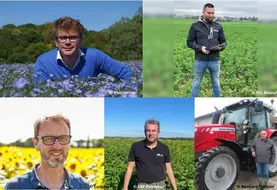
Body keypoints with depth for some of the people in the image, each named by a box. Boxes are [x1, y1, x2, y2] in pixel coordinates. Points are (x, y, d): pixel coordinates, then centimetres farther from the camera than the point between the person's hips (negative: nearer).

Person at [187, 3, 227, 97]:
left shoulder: (218, 26, 5)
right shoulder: (195, 25, -2)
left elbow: (224, 42, 11)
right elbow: (189, 42, -1)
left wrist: (221, 47, -13)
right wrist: (200, 48, -17)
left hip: (215, 60, 2)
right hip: (200, 60, -2)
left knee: (216, 84, 14)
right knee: (196, 83, 9)